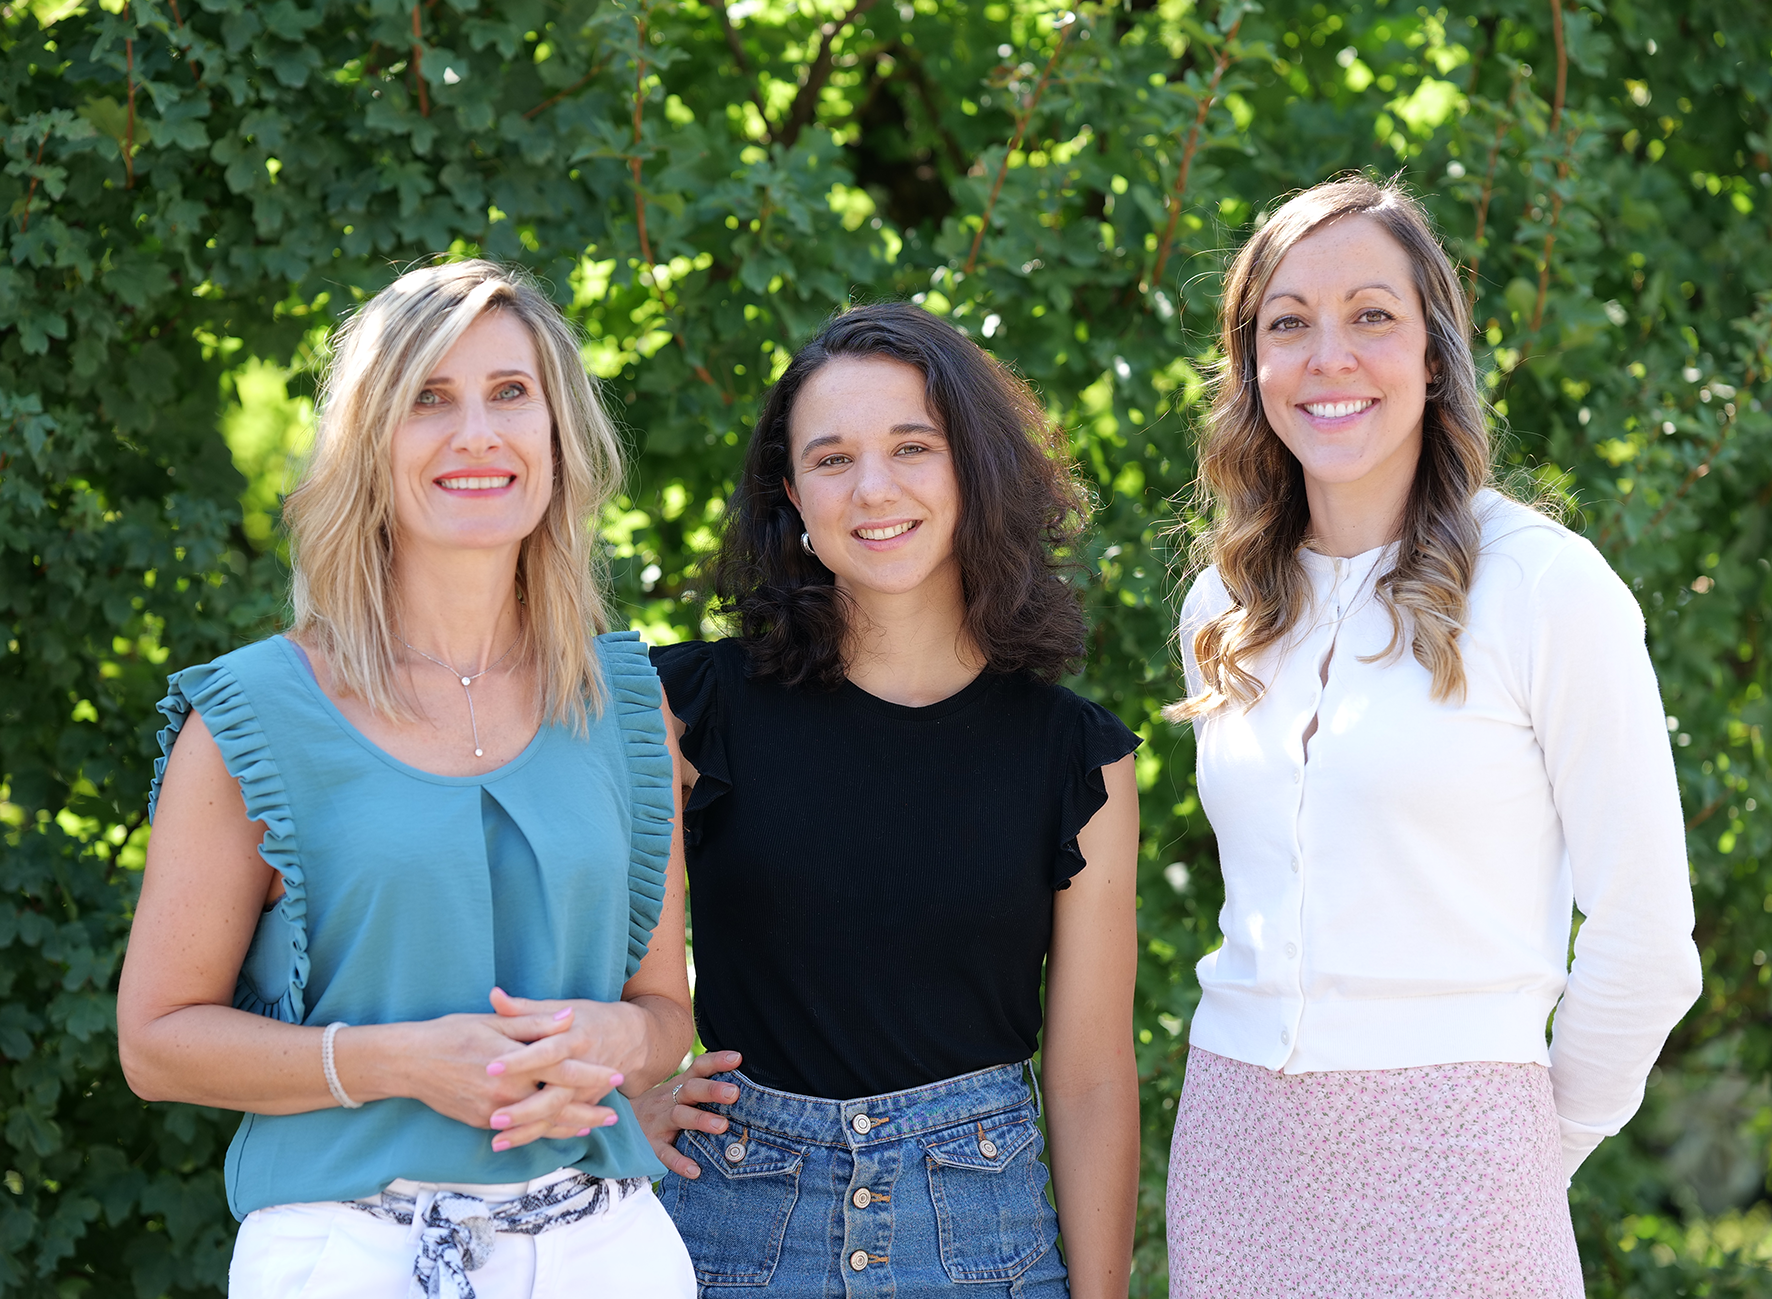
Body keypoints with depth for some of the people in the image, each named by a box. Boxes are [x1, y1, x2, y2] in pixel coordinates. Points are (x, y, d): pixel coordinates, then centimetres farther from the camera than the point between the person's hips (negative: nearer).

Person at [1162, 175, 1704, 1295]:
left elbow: (1645, 946, -5)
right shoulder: (1224, 610, 10)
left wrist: (1542, 1147, 3)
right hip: (1237, 1142, 5)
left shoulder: (1546, 586, -7)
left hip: (1446, 1152, -5)